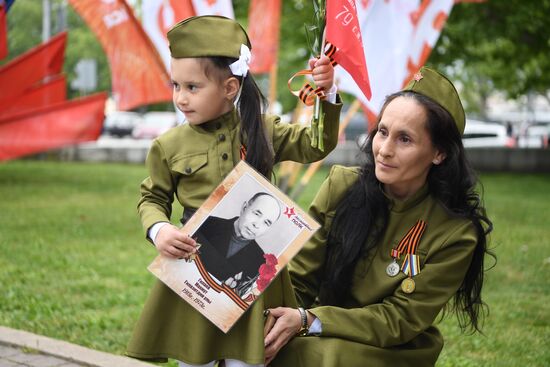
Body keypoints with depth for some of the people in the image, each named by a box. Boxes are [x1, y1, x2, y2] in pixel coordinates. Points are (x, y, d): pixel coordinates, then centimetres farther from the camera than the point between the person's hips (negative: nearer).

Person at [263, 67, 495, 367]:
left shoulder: (456, 233, -13)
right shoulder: (341, 187, -6)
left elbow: (400, 321, -13)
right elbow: (298, 281, -3)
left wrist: (309, 320, -23)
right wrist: (275, 324, -23)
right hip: (318, 339, 2)